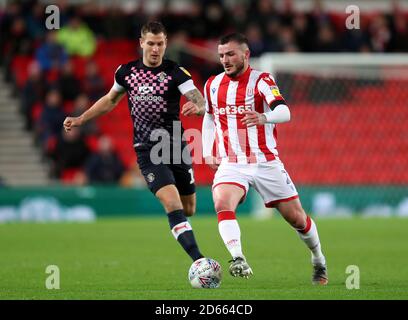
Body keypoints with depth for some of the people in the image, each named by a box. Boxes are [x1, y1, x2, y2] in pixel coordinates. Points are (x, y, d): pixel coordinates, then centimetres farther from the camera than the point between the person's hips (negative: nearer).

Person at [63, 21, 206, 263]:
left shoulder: (176, 72, -6)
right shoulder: (127, 71, 2)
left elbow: (201, 103, -17)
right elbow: (111, 100, 21)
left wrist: (196, 107, -41)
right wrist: (80, 119, 19)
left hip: (177, 147, 1)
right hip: (147, 150, -1)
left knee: (188, 210, 10)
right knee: (173, 205, -20)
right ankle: (199, 261, -24)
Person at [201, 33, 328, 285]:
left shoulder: (261, 80, -9)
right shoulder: (213, 85, 7)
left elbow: (284, 112, -26)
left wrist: (264, 117, -48)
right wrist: (207, 152, 13)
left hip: (266, 163, -2)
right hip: (231, 165, 3)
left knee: (297, 217, 4)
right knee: (223, 205, -29)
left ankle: (319, 262, 29)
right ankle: (238, 260, -39)